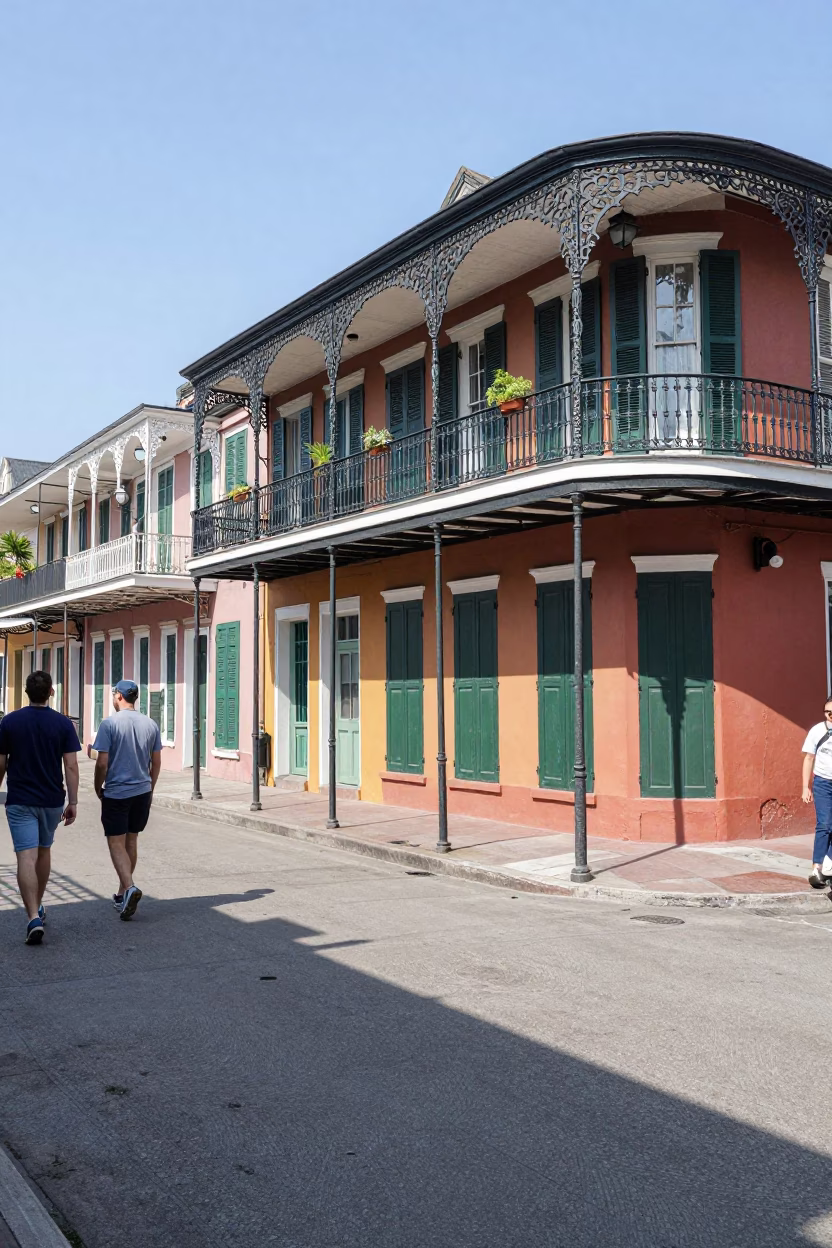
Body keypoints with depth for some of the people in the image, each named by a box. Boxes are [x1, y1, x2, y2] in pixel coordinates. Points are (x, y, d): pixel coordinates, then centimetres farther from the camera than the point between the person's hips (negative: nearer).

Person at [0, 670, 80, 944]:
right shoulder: (63, 723, -5)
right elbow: (71, 766, -8)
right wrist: (73, 801, -3)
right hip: (52, 800, 2)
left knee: (26, 858, -6)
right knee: (44, 851, 21)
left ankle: (33, 917, -19)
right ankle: (37, 907, 34)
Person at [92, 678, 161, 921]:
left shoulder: (109, 724, -11)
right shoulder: (151, 725, 3)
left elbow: (102, 763, -13)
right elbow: (156, 762, 7)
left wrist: (98, 788, 3)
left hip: (116, 793, -5)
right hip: (142, 791, 5)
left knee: (116, 843, 0)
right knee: (131, 841, 16)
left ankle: (129, 887, -19)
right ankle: (123, 893, 26)